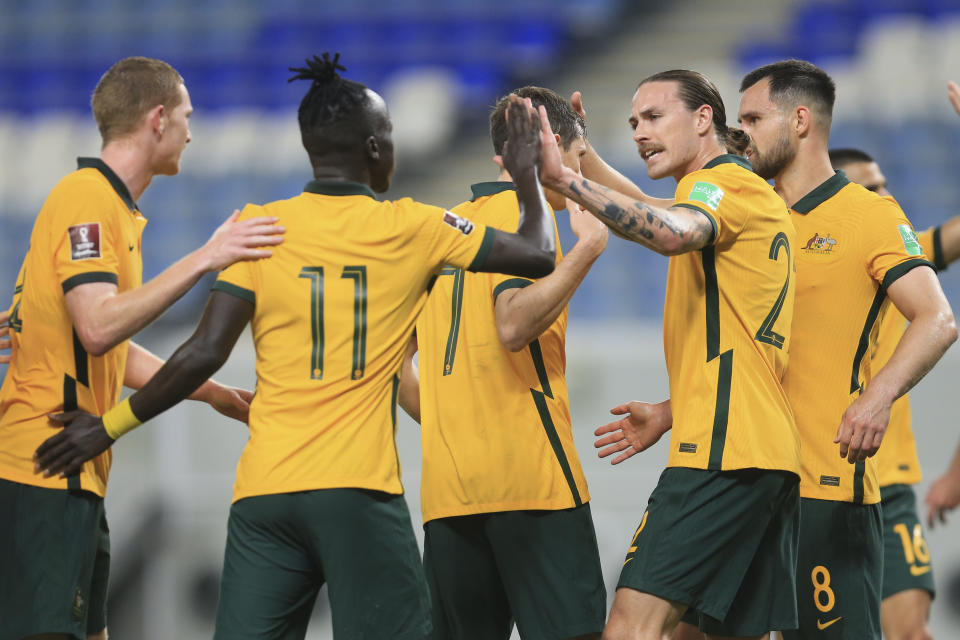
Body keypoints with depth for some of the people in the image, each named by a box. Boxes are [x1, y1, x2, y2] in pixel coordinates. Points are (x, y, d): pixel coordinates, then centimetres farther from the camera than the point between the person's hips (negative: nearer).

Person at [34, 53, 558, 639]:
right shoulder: (410, 228, 3)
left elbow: (205, 354, -1)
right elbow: (537, 256, 9)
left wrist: (110, 426, 8)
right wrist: (528, 174, 27)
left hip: (263, 491, 2)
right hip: (359, 491, -2)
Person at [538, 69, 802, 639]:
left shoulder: (726, 181, -5)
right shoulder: (757, 196, 26)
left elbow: (672, 232, -30)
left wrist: (565, 180, -37)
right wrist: (672, 413, 27)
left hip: (724, 453, -10)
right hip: (770, 451, 10)